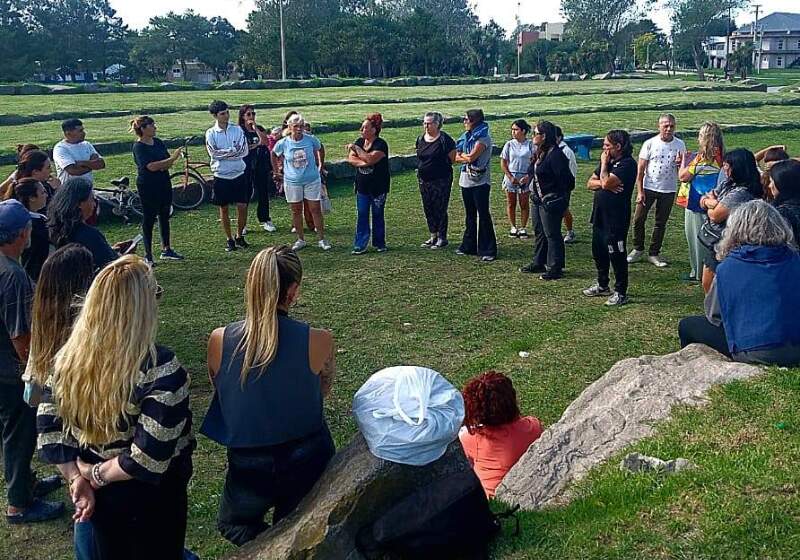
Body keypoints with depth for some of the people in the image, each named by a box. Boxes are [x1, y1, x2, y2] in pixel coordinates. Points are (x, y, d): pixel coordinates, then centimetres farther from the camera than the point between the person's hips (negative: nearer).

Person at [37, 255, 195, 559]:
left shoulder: (69, 357, -11)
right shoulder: (159, 367, -29)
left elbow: (48, 428, -6)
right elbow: (150, 456, -30)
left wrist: (77, 478, -4)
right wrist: (98, 474, -15)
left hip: (98, 494, 5)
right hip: (150, 496, -5)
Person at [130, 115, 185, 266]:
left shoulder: (158, 142, 8)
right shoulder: (138, 146, -12)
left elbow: (169, 163, 8)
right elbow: (151, 166, -22)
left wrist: (164, 166, -14)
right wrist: (172, 158, -22)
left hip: (164, 184, 7)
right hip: (148, 187, -7)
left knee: (164, 217, 13)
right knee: (148, 219, -1)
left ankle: (166, 250, 24)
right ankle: (148, 255, 6)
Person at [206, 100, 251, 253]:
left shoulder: (237, 129, 0)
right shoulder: (211, 133, -3)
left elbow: (244, 151, -10)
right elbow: (213, 153, -15)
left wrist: (223, 153, -14)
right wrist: (233, 151, -14)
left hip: (239, 174, 1)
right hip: (221, 176, -1)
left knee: (242, 206, 0)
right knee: (224, 209, 7)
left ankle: (240, 236, 20)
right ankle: (230, 239, 20)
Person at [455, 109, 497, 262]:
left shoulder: (483, 137, -10)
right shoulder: (465, 137, 14)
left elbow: (471, 157, -18)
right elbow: (457, 158, 9)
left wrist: (463, 155, 0)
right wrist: (468, 157, -8)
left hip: (480, 181, -8)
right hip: (466, 180, 8)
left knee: (483, 215, -6)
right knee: (469, 215, 14)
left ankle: (488, 251, -3)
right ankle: (469, 246, 23)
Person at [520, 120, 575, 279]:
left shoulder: (555, 154, -19)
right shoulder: (540, 153, 10)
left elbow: (566, 179, -21)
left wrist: (560, 198, -13)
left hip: (551, 202, -10)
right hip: (538, 199, 10)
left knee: (552, 234, -2)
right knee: (539, 232, 18)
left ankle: (555, 268, 7)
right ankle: (538, 263, 31)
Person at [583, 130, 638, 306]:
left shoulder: (627, 164, -15)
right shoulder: (608, 161, 13)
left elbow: (605, 182, -26)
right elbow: (590, 183, 6)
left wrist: (604, 164, -10)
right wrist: (606, 184, -12)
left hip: (616, 218, -9)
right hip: (599, 215, 9)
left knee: (616, 255, -1)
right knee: (598, 251, 18)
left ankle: (621, 293, 9)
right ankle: (602, 285, 35)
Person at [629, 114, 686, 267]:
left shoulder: (680, 145, 1)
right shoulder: (650, 144, -4)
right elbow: (641, 169, -4)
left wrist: (680, 163, -17)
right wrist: (640, 191, -10)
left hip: (668, 190, 1)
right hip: (648, 187, -1)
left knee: (661, 223, 8)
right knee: (638, 220, -1)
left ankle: (654, 254, 20)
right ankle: (638, 250, 17)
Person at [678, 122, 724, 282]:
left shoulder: (702, 158, -20)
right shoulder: (721, 157, 4)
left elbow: (683, 176, -14)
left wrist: (684, 161, 0)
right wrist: (690, 162, 13)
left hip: (697, 205, -7)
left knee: (697, 239, 5)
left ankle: (697, 272, 14)